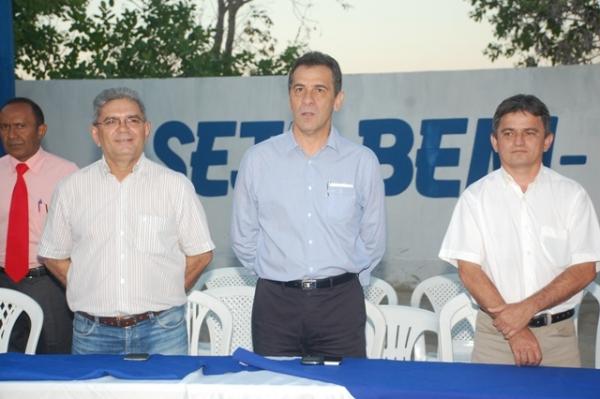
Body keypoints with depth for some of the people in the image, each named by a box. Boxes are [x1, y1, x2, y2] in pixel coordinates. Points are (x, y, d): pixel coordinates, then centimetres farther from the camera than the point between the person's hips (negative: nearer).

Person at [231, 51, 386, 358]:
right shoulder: (258, 159, 1)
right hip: (275, 302, 0)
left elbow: (373, 241, 9)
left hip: (340, 302, 0)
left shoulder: (363, 162, 1)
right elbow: (243, 238, 8)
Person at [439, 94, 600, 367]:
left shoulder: (572, 195, 1)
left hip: (558, 333, 1)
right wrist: (513, 329, -13)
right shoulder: (475, 197, -1)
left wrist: (528, 307, -15)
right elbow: (469, 270, -5)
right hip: (496, 333, 0)